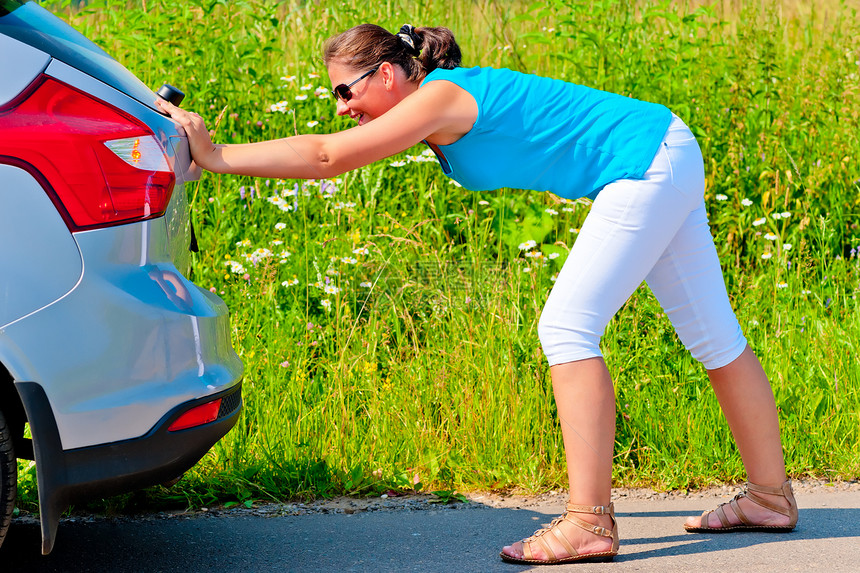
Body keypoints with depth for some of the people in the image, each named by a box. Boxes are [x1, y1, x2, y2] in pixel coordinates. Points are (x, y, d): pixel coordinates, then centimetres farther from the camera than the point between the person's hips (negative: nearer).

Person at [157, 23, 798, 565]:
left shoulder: (442, 98, -18)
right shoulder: (434, 108, 10)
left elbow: (327, 157, -23)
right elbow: (331, 155, 17)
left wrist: (217, 156, -19)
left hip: (645, 164, -11)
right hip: (668, 159, 11)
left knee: (567, 329, -14)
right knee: (713, 334, 15)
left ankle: (589, 523, -15)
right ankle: (770, 496, 25)